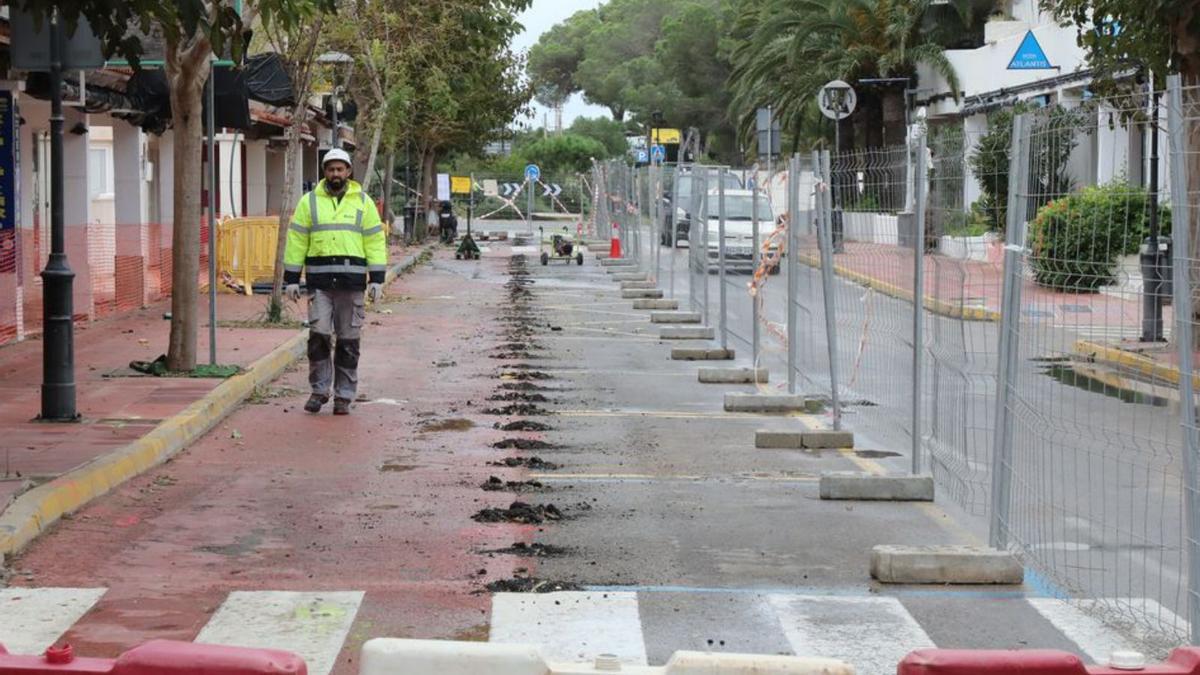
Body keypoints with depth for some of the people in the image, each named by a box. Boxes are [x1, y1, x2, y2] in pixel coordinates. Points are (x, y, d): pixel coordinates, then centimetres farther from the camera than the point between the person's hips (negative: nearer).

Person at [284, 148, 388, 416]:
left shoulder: (363, 202, 9)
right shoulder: (309, 202, 9)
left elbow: (375, 241, 8)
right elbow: (296, 240, 9)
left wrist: (377, 279, 0)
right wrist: (291, 279, 4)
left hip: (352, 281, 0)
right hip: (319, 282, 0)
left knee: (349, 341, 2)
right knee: (319, 335, -9)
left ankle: (344, 396, 10)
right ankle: (320, 389, 5)